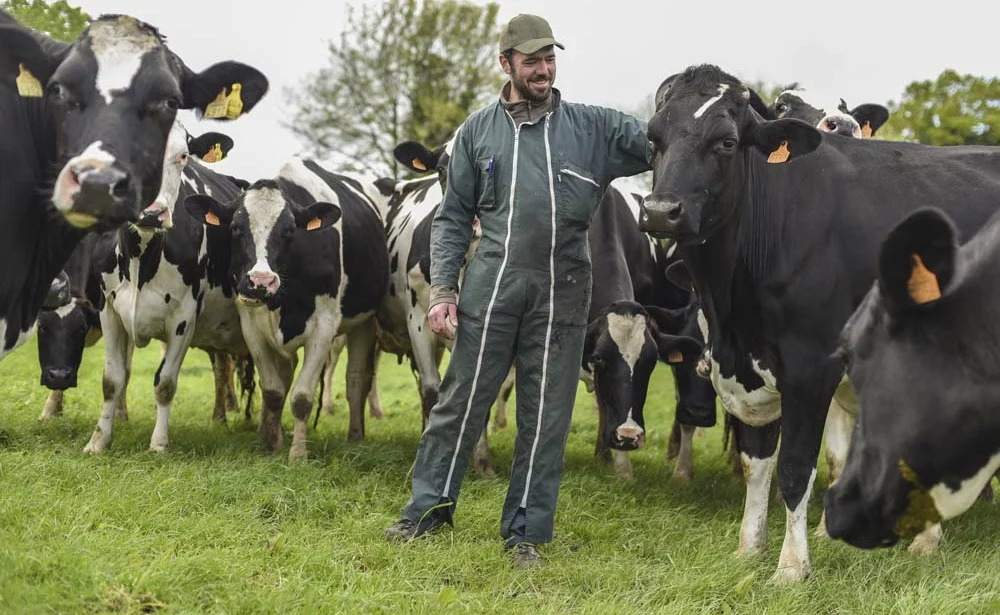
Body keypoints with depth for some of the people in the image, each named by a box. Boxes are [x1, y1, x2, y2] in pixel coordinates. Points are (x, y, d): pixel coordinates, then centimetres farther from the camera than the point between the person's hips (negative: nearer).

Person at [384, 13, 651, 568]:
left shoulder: (591, 127, 8)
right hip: (490, 286, 0)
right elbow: (453, 216, 10)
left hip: (561, 292, 1)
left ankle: (525, 530, 14)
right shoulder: (478, 131, 9)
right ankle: (428, 506, 18)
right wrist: (441, 289, 1)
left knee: (546, 415, 4)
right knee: (461, 400, 4)